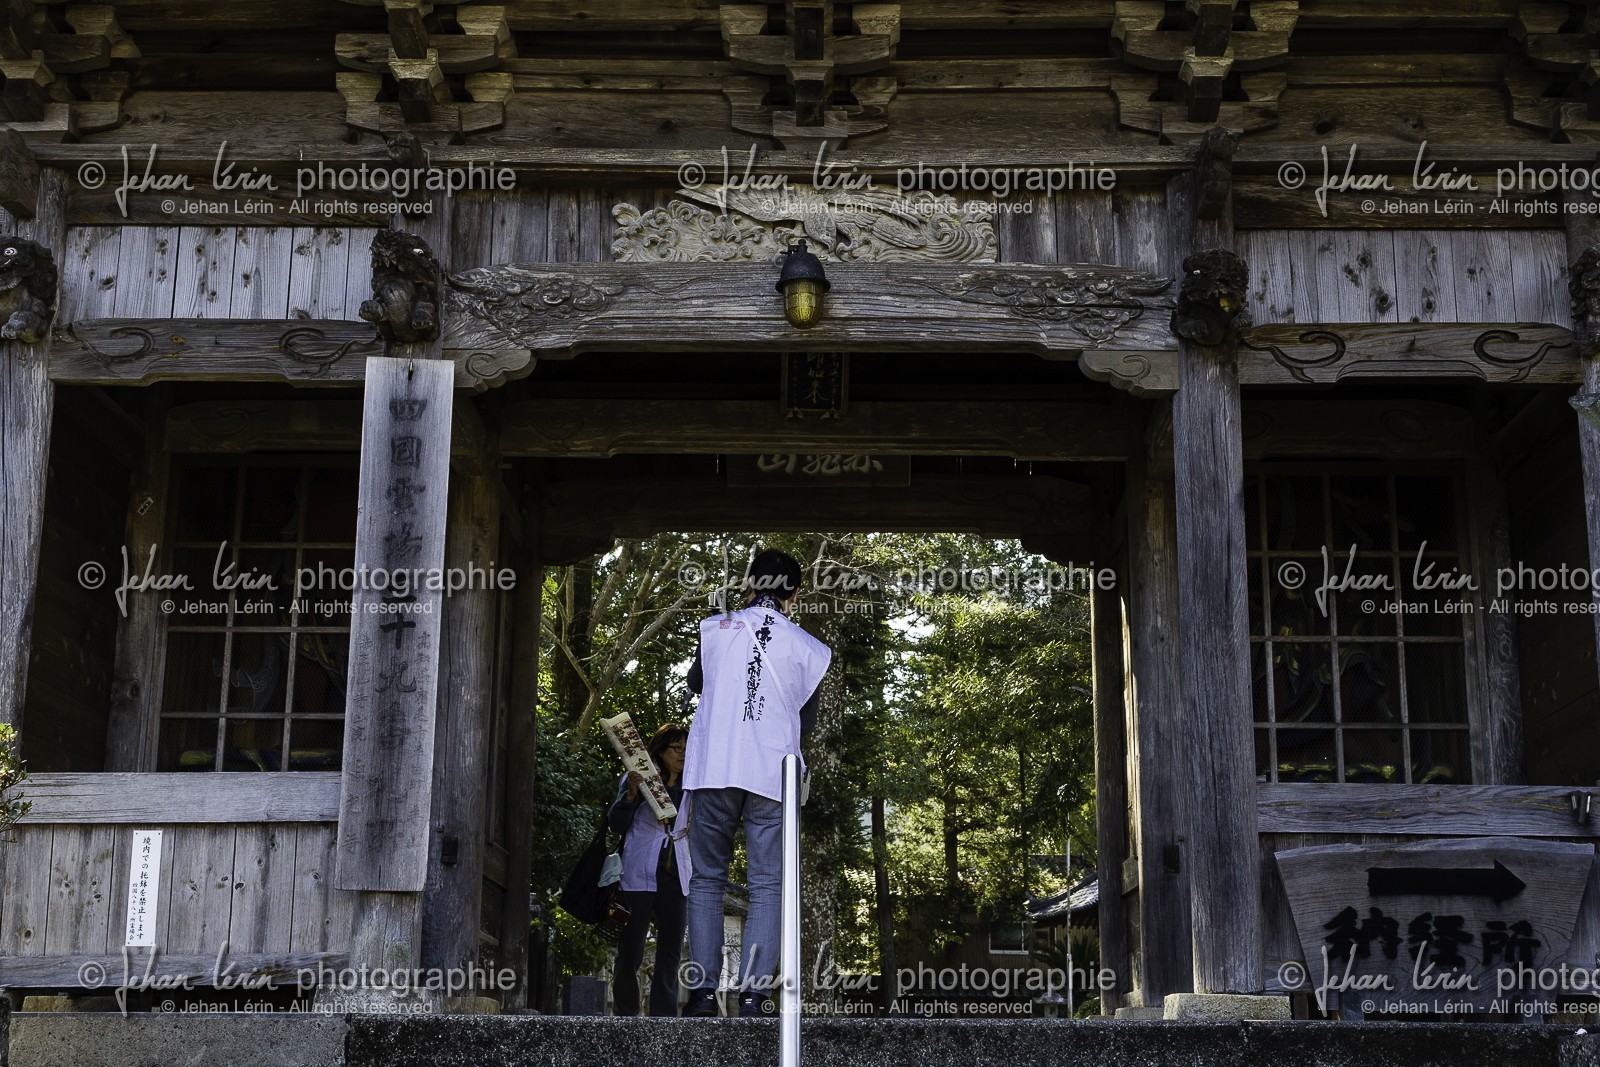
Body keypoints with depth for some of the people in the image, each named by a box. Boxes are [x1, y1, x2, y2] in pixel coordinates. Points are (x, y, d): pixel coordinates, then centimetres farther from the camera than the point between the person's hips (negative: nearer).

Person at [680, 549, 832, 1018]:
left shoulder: (714, 629, 5)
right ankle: (753, 992, -7)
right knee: (767, 885, 3)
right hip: (772, 777, -1)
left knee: (707, 880, 9)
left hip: (713, 771, 1)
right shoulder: (808, 648, 3)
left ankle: (703, 990, 2)